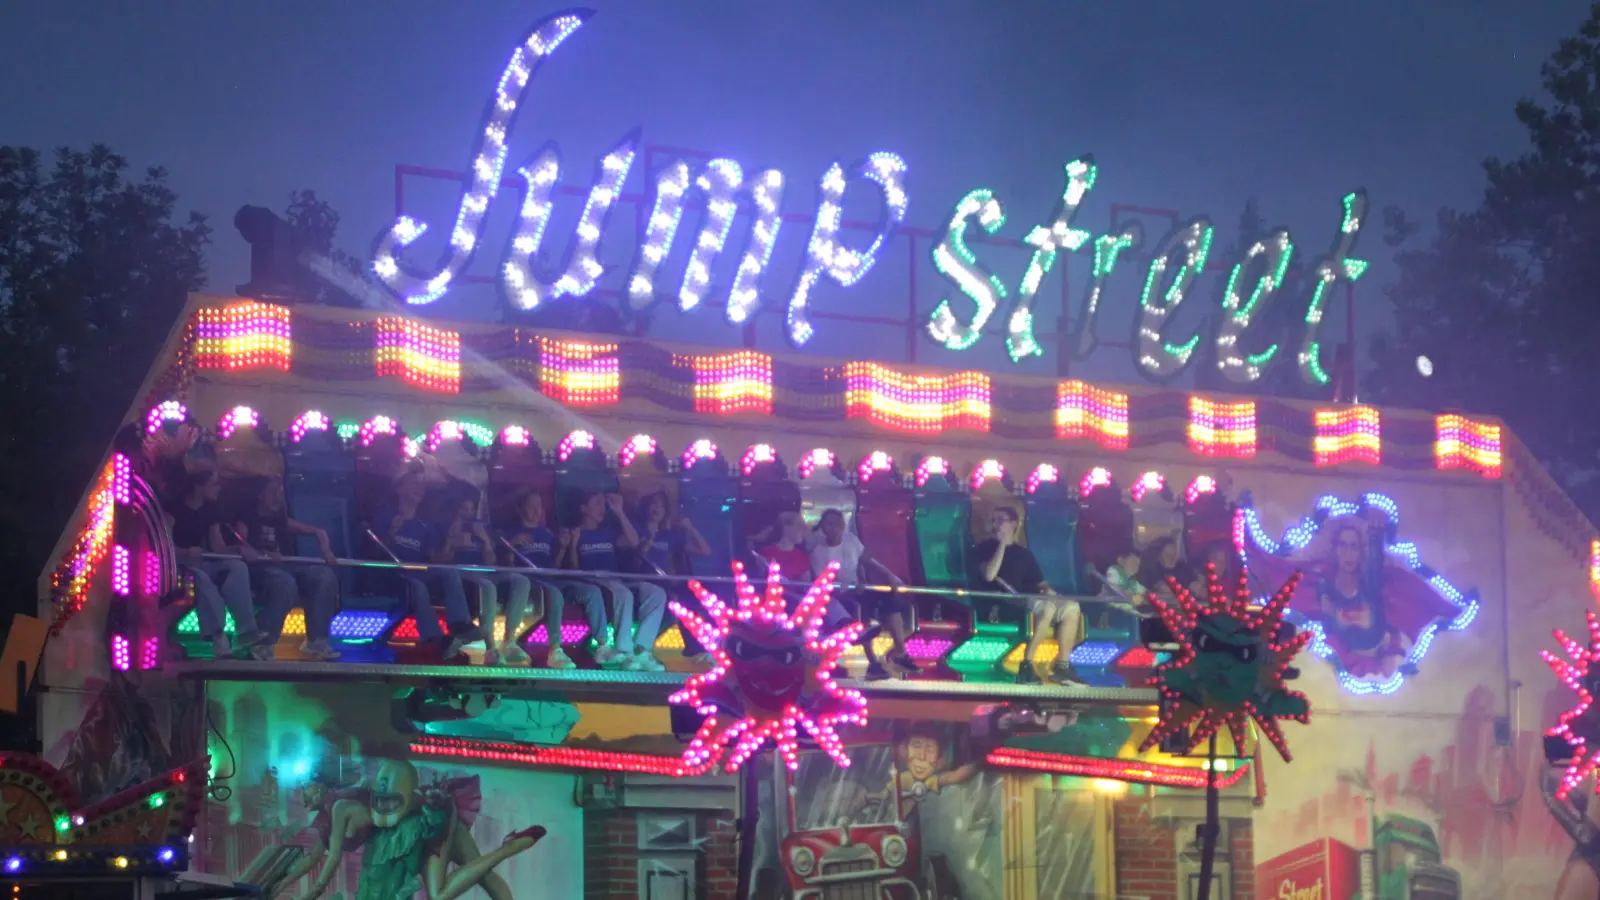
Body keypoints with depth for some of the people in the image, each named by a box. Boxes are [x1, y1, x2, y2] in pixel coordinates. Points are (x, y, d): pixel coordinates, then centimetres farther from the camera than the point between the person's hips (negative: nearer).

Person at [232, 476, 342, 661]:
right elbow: (241, 548, -13)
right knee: (286, 583, -40)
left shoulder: (281, 520, 23)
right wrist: (262, 555, -31)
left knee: (326, 576, -18)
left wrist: (326, 552, 6)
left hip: (286, 566, 6)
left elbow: (318, 531, 26)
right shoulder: (247, 519, 6)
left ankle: (316, 640, -17)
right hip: (261, 569, -6)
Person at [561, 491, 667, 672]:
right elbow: (573, 568, 4)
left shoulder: (608, 532, 27)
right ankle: (625, 652, -43)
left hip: (615, 581, 6)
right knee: (624, 594, -39)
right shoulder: (576, 534, 13)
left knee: (657, 593, -20)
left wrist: (619, 512, 10)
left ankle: (640, 650, -34)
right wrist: (573, 544, -11)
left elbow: (634, 542, 8)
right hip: (591, 583, -6)